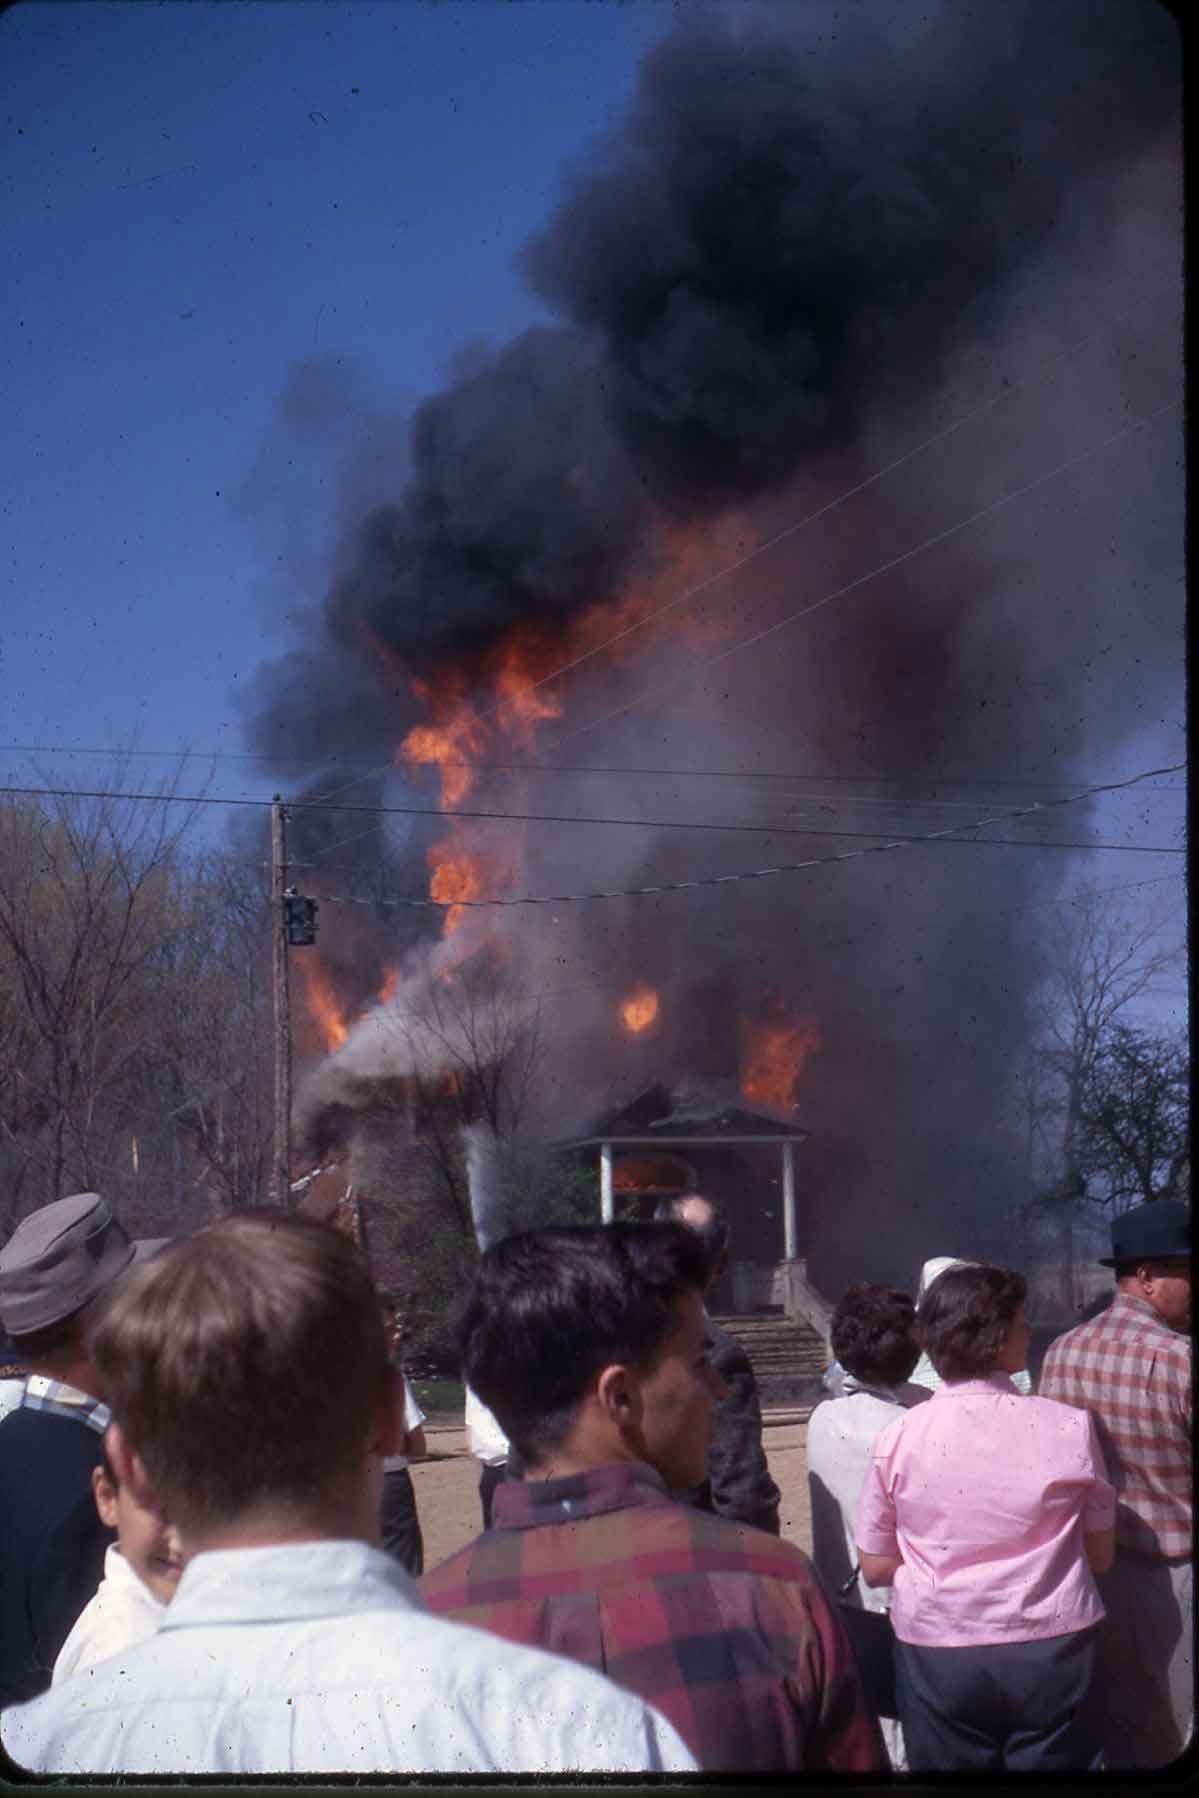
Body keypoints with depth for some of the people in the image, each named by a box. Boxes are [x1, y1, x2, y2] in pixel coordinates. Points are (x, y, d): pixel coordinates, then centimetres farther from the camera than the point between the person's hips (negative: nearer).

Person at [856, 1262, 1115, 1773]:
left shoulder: (898, 1437, -10)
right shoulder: (1070, 1428, -11)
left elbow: (876, 1568, -1)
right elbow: (1099, 1554, 1)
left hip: (936, 1658, 1)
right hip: (1051, 1653, -1)